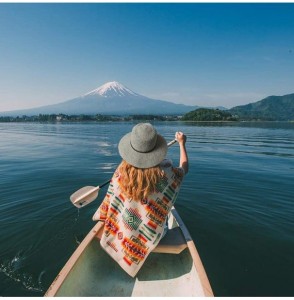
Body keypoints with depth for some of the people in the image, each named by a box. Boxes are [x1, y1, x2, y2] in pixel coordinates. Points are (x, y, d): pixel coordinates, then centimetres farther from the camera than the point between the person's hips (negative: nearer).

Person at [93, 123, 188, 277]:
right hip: (152, 235, -1)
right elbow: (184, 168, -2)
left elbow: (109, 204, -10)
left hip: (121, 233, 2)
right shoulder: (165, 173, -25)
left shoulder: (120, 172, -22)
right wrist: (182, 143, 10)